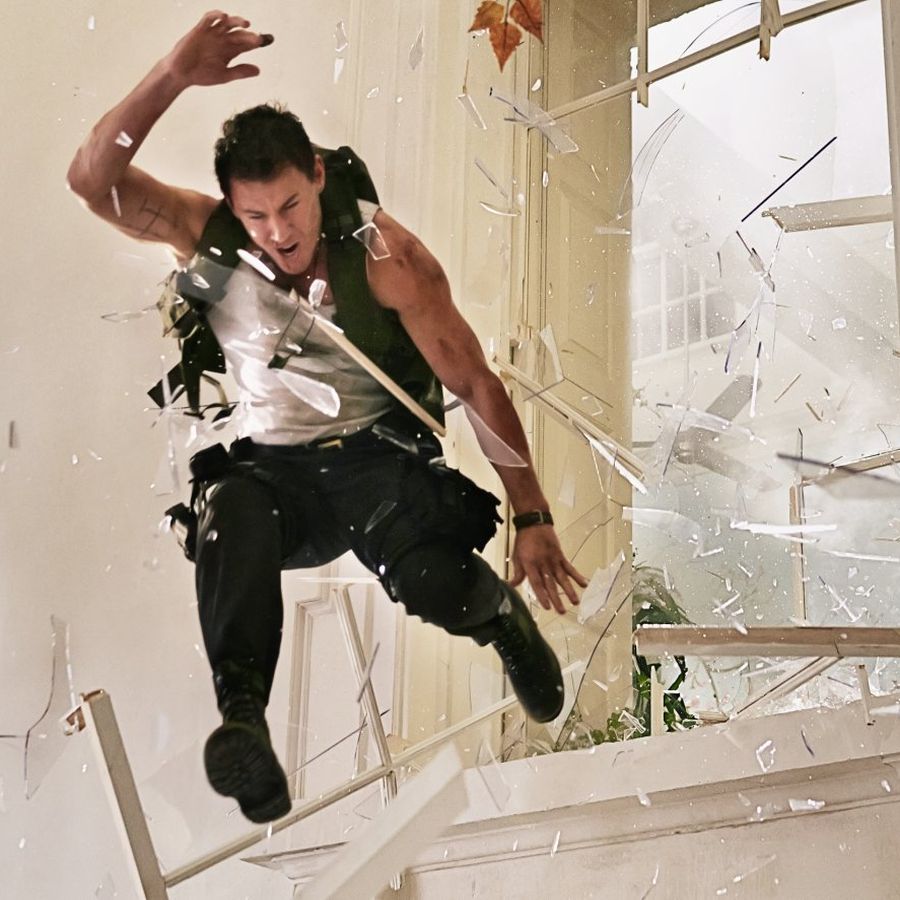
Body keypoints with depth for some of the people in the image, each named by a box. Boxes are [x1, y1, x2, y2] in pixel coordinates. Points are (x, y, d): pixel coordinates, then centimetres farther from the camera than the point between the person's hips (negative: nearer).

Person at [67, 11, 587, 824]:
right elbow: (93, 179, -20)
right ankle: (242, 717, -38)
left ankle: (500, 615, 9)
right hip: (270, 465, 1)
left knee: (429, 578, -27)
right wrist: (173, 77, -34)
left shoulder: (385, 254, -13)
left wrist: (533, 518, -16)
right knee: (230, 514, -34)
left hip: (376, 455, -1)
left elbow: (477, 384, -13)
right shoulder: (211, 234, -6)